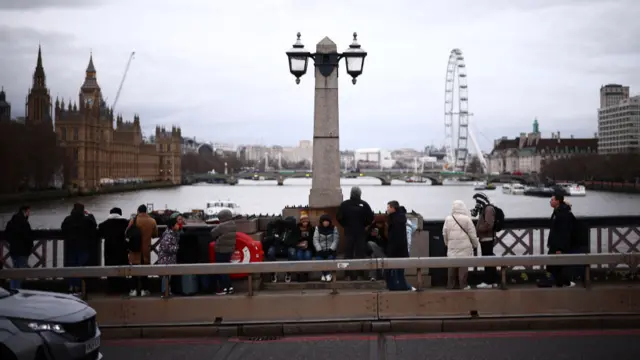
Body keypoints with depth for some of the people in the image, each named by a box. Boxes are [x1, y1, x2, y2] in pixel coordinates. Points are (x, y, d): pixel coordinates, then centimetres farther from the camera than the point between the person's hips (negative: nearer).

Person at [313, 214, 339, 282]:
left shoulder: (334, 228, 4)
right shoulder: (318, 228, 6)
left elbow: (336, 240, -3)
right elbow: (315, 240, -2)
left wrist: (331, 249, -16)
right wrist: (320, 250, -14)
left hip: (330, 250, -1)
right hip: (321, 250, 1)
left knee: (330, 258, -28)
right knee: (318, 258, -25)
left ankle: (324, 274, -14)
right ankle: (327, 274, -11)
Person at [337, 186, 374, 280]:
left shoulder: (344, 204, -2)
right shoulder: (364, 204, -4)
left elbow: (339, 217, -5)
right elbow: (371, 217, -6)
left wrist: (345, 225, 9)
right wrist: (364, 225, 8)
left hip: (349, 231, 1)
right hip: (361, 232, 0)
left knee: (348, 253, 5)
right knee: (360, 253, 4)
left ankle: (349, 274, 2)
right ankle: (359, 274, 1)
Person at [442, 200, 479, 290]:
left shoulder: (448, 219, 2)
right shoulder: (466, 219, -6)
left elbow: (444, 233, 7)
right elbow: (472, 234, -2)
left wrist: (447, 243, 22)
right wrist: (475, 244, 11)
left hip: (452, 246, 3)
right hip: (464, 246, -3)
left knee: (452, 266, 8)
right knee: (463, 265, 1)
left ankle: (451, 284, 11)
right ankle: (463, 285, 2)